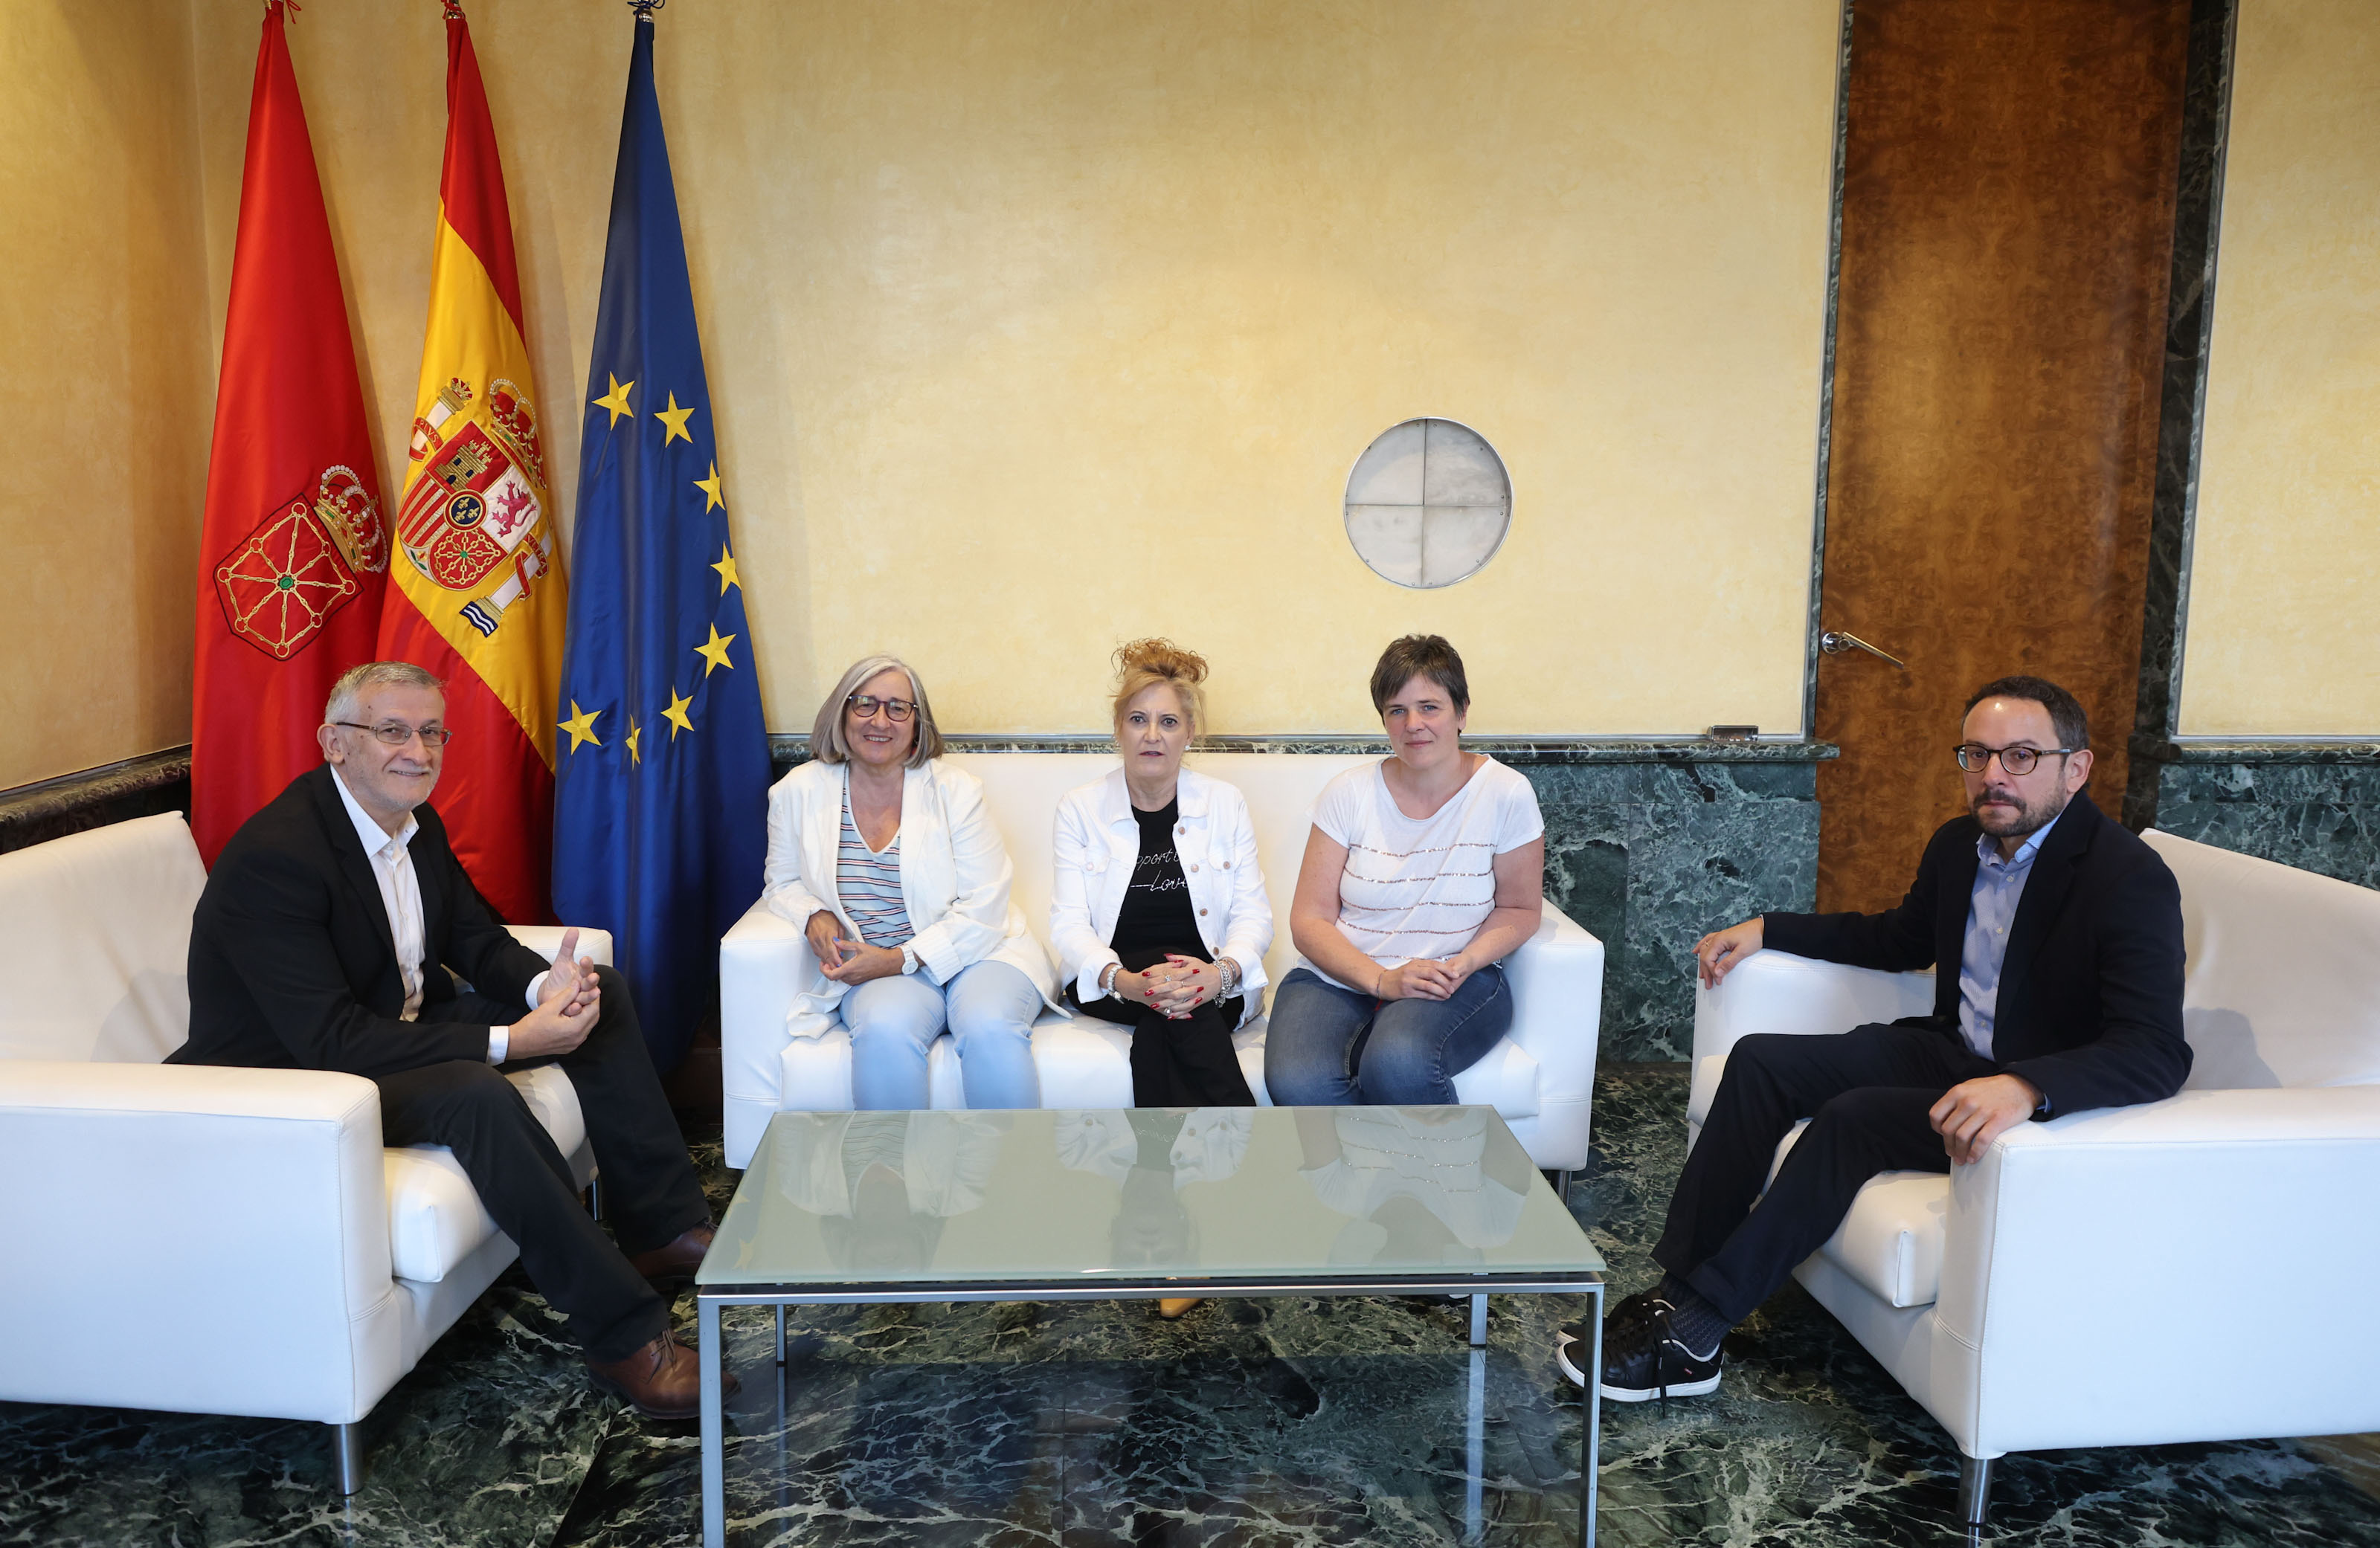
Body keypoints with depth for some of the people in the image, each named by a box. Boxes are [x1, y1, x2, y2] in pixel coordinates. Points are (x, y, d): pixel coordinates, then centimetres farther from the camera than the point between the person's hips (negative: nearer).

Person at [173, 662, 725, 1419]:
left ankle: (658, 1228, 3)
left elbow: (479, 940, 7)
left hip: (401, 1028, 10)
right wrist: (508, 1040, -33)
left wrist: (543, 985, -18)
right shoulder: (273, 857, -27)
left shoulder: (414, 820, 1)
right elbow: (331, 1042, -32)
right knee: (474, 1092, -36)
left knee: (598, 990, 2)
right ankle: (624, 1332, -27)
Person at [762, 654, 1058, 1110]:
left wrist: (901, 959, -16)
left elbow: (982, 911, -7)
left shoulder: (956, 790, -3)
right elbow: (783, 881, 19)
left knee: (989, 1027, -33)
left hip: (972, 952, -1)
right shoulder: (800, 793, 5)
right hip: (873, 971, 1)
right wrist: (813, 915, -5)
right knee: (884, 1029, -34)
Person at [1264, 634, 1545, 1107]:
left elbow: (1520, 908, 6)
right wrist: (1383, 980, -18)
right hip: (1339, 977, 2)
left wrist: (1462, 965, -13)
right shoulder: (1349, 794, -1)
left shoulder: (1506, 794, -3)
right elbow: (1310, 920, -2)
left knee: (1398, 1063, -36)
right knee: (1297, 1082, -30)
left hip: (1457, 981, -1)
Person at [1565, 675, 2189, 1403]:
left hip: (2051, 1106, -8)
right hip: (1950, 1052, 8)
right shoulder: (1959, 844, 4)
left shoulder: (2132, 878, -20)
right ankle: (1677, 1286, -11)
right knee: (1761, 1061, -8)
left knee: (1854, 1117, -28)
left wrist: (2025, 1087, -49)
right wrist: (1765, 930, 16)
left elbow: (2157, 1053, -31)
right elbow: (1899, 938, 24)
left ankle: (1693, 1330, -19)